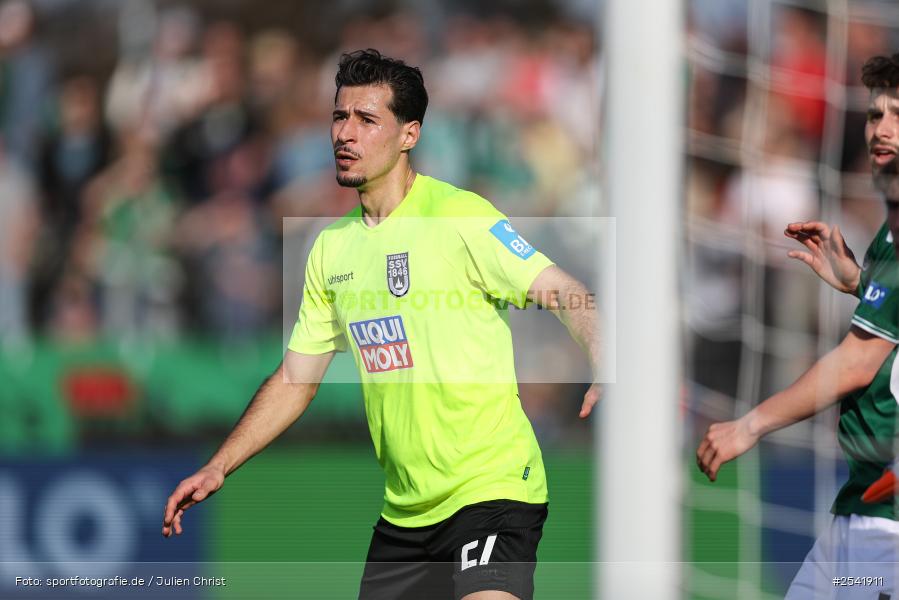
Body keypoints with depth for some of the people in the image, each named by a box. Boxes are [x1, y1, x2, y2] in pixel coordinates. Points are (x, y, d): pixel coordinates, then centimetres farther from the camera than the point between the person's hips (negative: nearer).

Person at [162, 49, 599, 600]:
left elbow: (571, 298, -15)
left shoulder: (457, 215, -9)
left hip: (493, 487, -7)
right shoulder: (332, 248, 12)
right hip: (405, 509, 7)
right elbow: (296, 379, 20)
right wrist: (219, 467, 15)